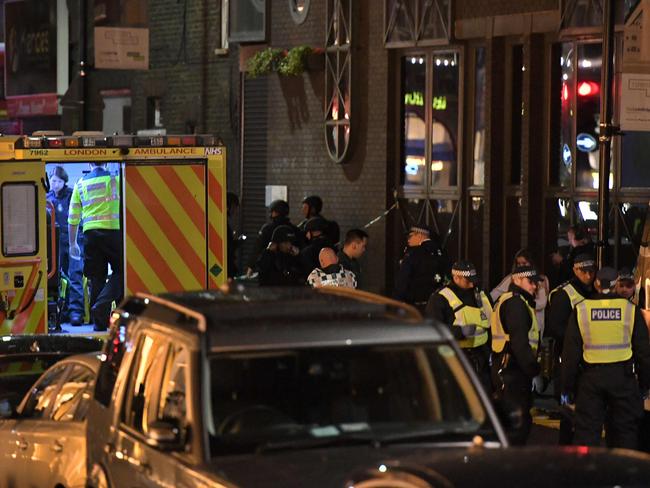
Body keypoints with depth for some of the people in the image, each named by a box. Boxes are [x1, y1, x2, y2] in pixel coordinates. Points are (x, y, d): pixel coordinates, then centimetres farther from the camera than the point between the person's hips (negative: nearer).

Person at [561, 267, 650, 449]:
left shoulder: (581, 309, -1)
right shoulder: (630, 309, -1)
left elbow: (570, 352, 1)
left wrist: (567, 388, 8)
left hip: (590, 377, 0)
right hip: (623, 377, 0)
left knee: (587, 433, 5)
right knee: (625, 432, 8)